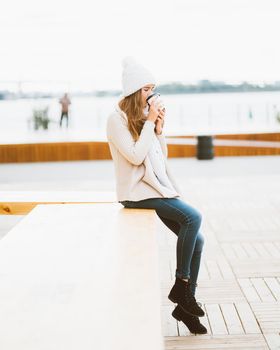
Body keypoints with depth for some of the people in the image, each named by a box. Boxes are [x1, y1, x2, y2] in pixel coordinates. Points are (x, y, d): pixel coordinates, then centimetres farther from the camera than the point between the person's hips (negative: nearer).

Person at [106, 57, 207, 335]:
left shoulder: (146, 116, 11)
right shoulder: (117, 119, -9)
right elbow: (136, 156, -20)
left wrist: (158, 129, 1)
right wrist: (150, 122, -14)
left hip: (158, 186, 7)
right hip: (136, 191, -7)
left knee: (197, 240, -4)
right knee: (192, 217, -26)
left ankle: (185, 304, 8)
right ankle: (180, 285, -11)